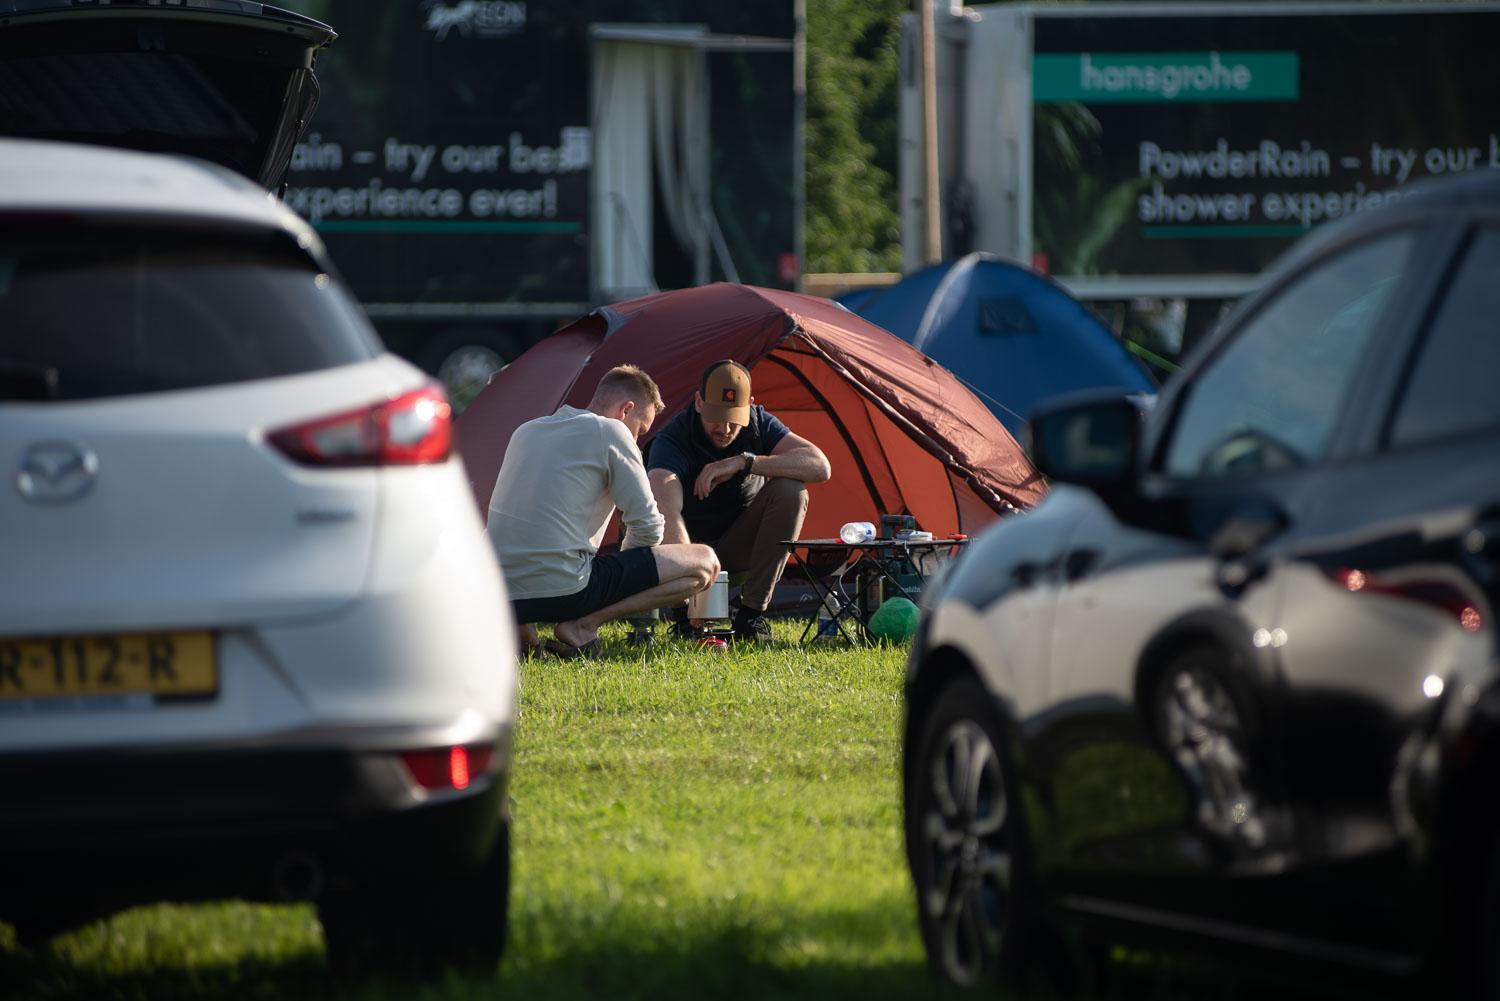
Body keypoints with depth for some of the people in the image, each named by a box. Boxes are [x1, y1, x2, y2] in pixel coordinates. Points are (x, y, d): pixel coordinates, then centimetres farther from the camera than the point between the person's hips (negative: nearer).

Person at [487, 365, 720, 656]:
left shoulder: (526, 432, 19)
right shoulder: (610, 433, -2)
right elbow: (646, 526, 0)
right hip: (563, 587, -7)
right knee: (704, 564, 0)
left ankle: (518, 623, 11)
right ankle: (582, 625, -8)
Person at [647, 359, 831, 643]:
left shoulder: (759, 423, -16)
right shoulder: (673, 439, -28)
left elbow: (820, 467, -29)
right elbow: (667, 512, -45)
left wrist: (744, 462, -36)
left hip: (738, 544, 3)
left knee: (790, 491, -26)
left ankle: (751, 613, -19)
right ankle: (684, 611, -3)